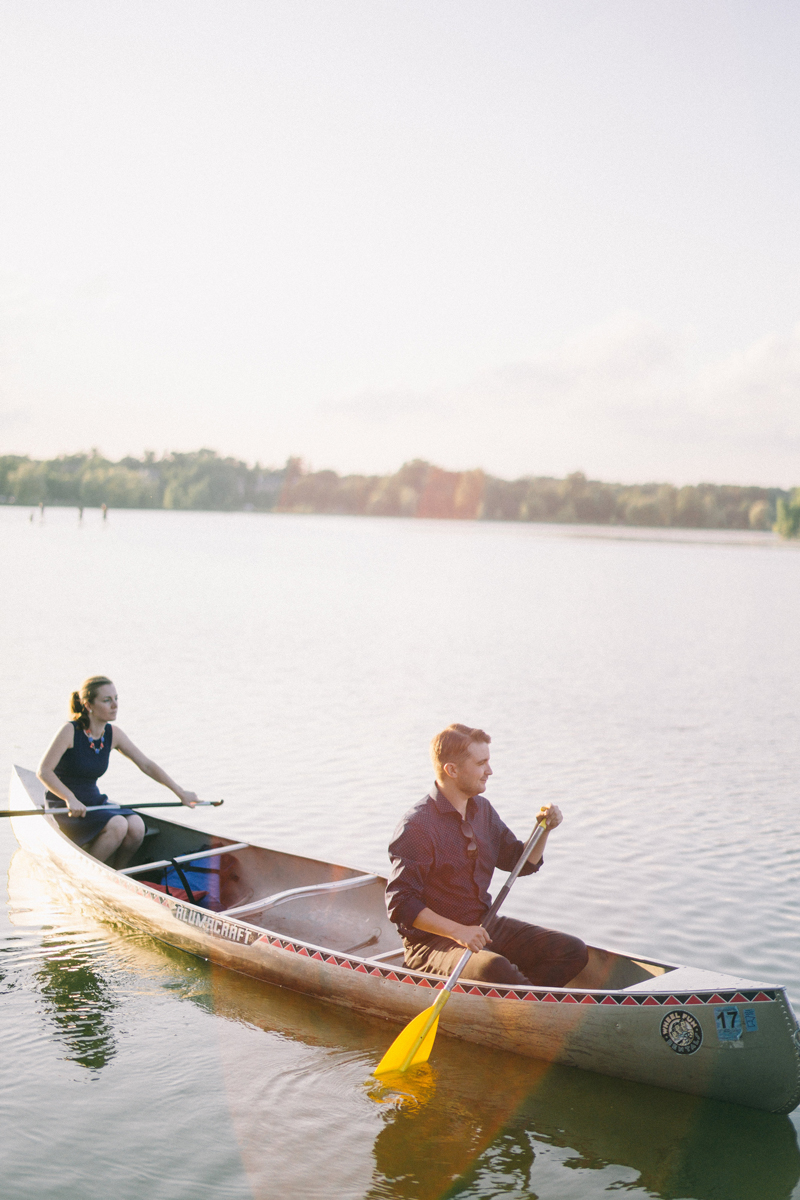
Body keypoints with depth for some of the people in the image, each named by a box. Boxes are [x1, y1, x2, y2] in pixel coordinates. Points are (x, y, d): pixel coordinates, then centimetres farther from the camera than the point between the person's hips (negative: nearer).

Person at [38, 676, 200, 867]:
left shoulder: (113, 734, 1)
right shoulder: (70, 731, -15)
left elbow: (147, 765, 6)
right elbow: (44, 771, -19)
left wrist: (181, 793, 4)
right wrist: (70, 799, -32)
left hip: (94, 802, 6)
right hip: (64, 808, -6)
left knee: (136, 826, -21)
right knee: (117, 825, -28)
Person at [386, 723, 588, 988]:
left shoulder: (482, 809, 9)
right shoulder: (416, 827, -17)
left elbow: (521, 863, 19)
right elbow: (400, 904, -20)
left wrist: (543, 831, 0)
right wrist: (457, 931, -29)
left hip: (486, 925, 8)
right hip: (432, 941, -8)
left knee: (573, 951, -4)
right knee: (496, 970, -36)